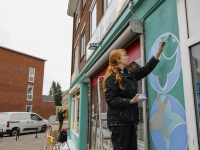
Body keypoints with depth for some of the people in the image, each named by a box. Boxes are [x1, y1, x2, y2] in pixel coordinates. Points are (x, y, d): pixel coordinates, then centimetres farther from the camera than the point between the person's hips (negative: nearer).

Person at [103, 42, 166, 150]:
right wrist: (130, 101, -19)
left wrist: (159, 53, 19)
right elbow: (110, 100, -15)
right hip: (119, 121, -8)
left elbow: (146, 69, 20)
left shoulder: (130, 75, 17)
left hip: (130, 120, 8)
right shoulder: (113, 78, -8)